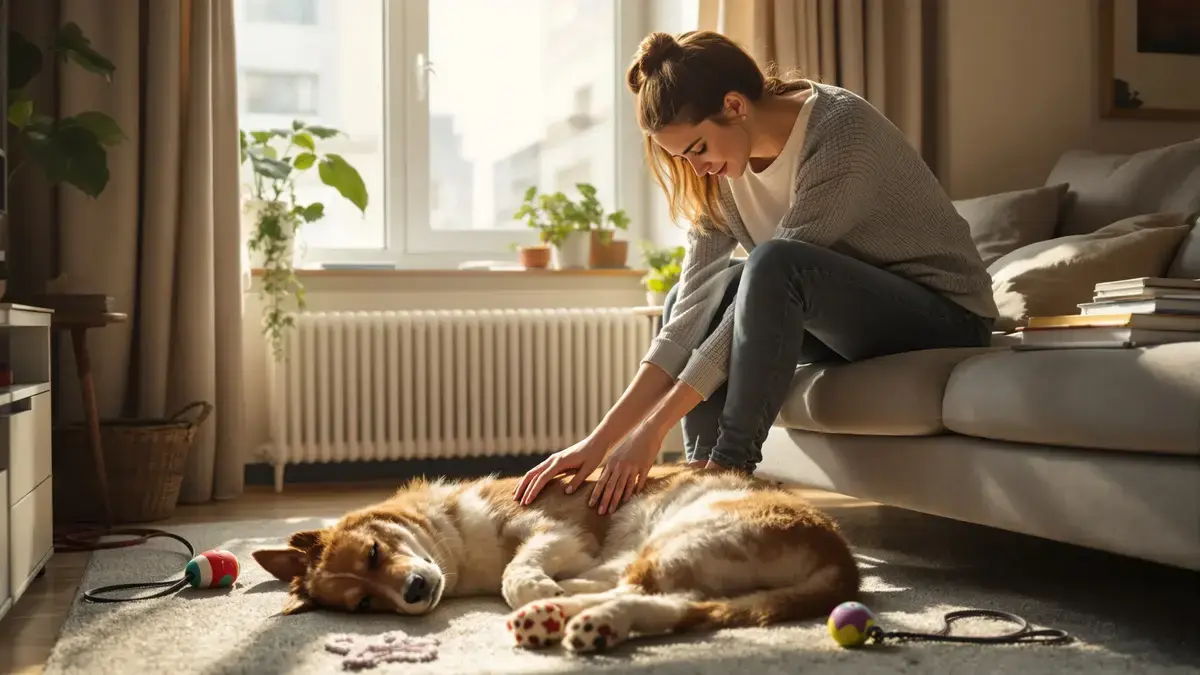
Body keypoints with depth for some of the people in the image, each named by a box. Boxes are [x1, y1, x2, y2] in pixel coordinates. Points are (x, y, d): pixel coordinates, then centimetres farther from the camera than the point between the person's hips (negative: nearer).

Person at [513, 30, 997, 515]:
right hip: (846, 319, 7)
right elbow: (693, 306, -11)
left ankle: (729, 469, -23)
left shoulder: (841, 130, -25)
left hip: (949, 316, -7)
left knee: (775, 266, -32)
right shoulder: (722, 170, -5)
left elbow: (777, 273, -30)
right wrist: (601, 438, -20)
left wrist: (657, 425, -30)